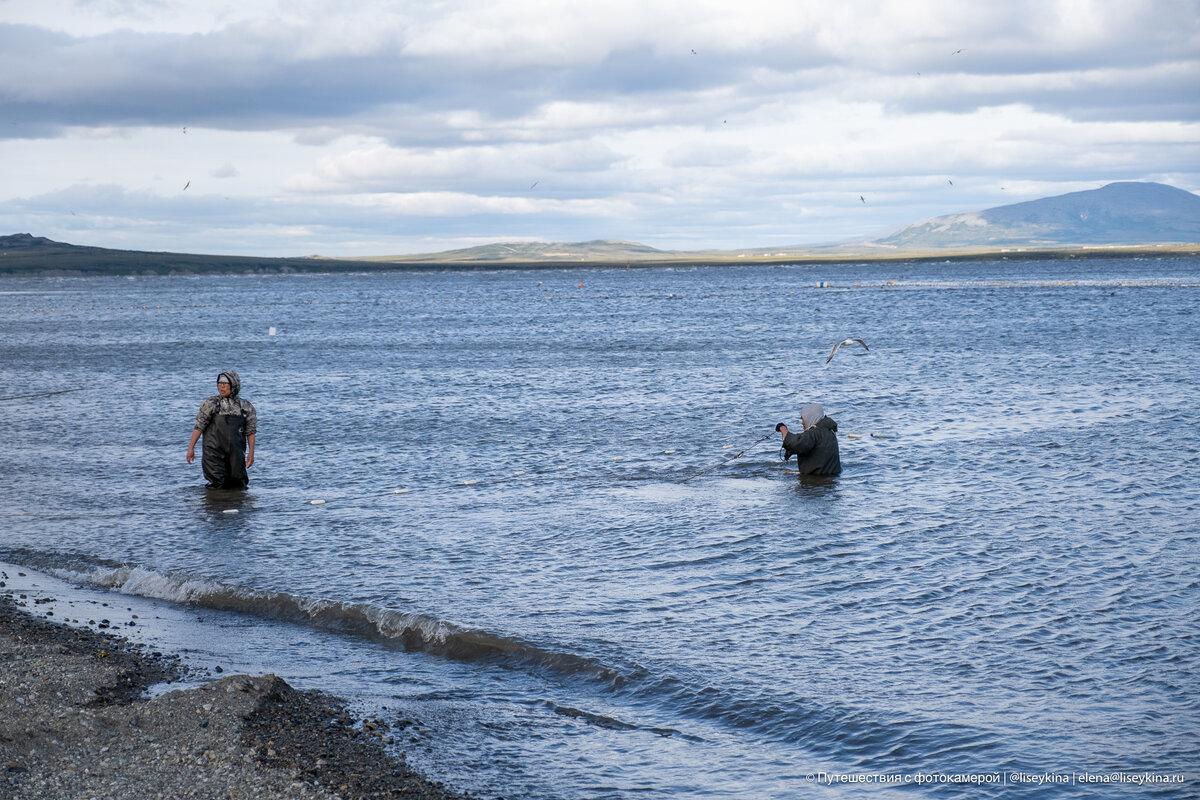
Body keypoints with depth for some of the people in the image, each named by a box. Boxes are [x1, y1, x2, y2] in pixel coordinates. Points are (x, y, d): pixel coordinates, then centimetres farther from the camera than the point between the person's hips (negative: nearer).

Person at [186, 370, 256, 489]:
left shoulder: (245, 407, 6)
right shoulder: (211, 404, 1)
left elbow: (250, 432, 7)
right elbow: (198, 427, -1)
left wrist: (251, 453, 1)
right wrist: (191, 448, -6)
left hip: (236, 455, 2)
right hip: (214, 452, -2)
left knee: (238, 486, 7)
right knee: (217, 485, -3)